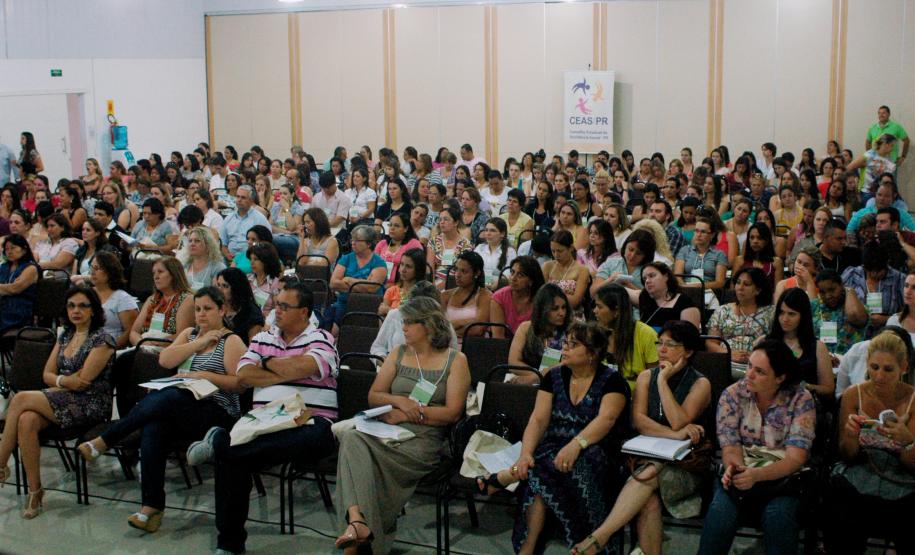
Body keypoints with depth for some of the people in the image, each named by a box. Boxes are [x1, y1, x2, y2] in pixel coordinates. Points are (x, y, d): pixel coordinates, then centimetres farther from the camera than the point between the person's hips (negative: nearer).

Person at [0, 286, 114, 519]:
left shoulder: (102, 340, -7)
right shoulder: (65, 336, 18)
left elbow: (82, 382, -12)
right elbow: (47, 375, 13)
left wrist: (59, 381, -2)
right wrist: (68, 380, -5)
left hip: (89, 406, -6)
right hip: (62, 401, 6)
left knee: (21, 399, -24)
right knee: (27, 421, -28)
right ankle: (35, 490, -24)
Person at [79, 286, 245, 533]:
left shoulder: (231, 341, 5)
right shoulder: (188, 334, 22)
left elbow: (239, 382, -7)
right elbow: (165, 360, 4)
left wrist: (204, 375, -15)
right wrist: (200, 342, -1)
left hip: (217, 413, -5)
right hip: (181, 410, 5)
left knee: (165, 398, -33)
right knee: (153, 428, -30)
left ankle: (103, 441, -27)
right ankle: (152, 505, -30)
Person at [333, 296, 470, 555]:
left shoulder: (455, 360, 8)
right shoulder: (399, 354, 21)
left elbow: (453, 413, -3)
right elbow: (373, 397, 17)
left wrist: (408, 414, -7)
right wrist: (399, 401, -4)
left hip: (424, 438, -4)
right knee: (351, 439, -33)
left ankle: (355, 528, -21)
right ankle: (357, 521, -46)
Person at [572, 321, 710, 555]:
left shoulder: (700, 384, 2)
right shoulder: (646, 377, 12)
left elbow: (679, 422, -14)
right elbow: (638, 420, -3)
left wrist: (663, 381, -11)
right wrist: (674, 434, -17)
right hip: (649, 456, 3)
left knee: (649, 475, -34)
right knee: (649, 502, -31)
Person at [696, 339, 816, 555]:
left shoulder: (800, 399, -6)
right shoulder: (733, 395, 0)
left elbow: (796, 458, -13)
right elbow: (730, 448, -5)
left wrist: (756, 475, -31)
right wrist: (733, 468, -30)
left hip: (781, 478, -1)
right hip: (740, 473, 1)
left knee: (778, 517, -33)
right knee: (720, 511, -31)